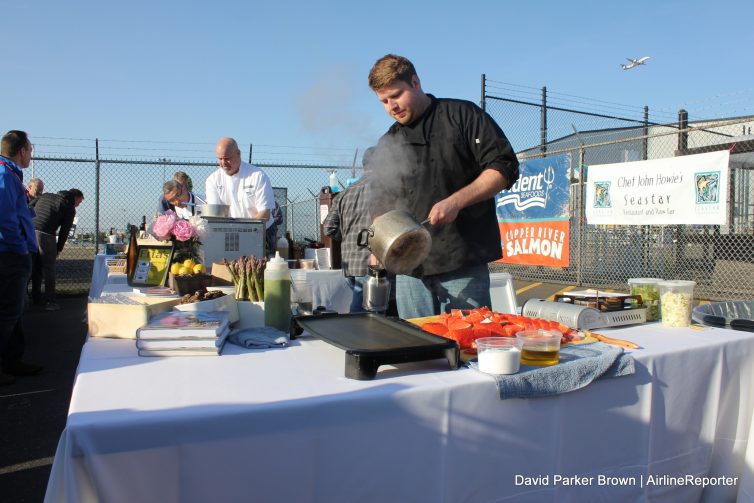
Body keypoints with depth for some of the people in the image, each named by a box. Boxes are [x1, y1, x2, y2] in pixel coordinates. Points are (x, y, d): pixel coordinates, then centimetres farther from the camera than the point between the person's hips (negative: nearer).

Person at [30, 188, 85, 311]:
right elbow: (64, 231, 3)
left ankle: (36, 298, 28)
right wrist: (58, 249, 11)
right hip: (45, 235, -6)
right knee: (49, 268, 2)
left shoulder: (46, 196, 22)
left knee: (36, 267, 19)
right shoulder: (70, 209, 5)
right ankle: (49, 302, 2)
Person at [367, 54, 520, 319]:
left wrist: (455, 202, -16)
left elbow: (504, 168, -4)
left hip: (463, 262, -4)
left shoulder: (462, 115, 3)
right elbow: (382, 203, 22)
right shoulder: (388, 144, 18)